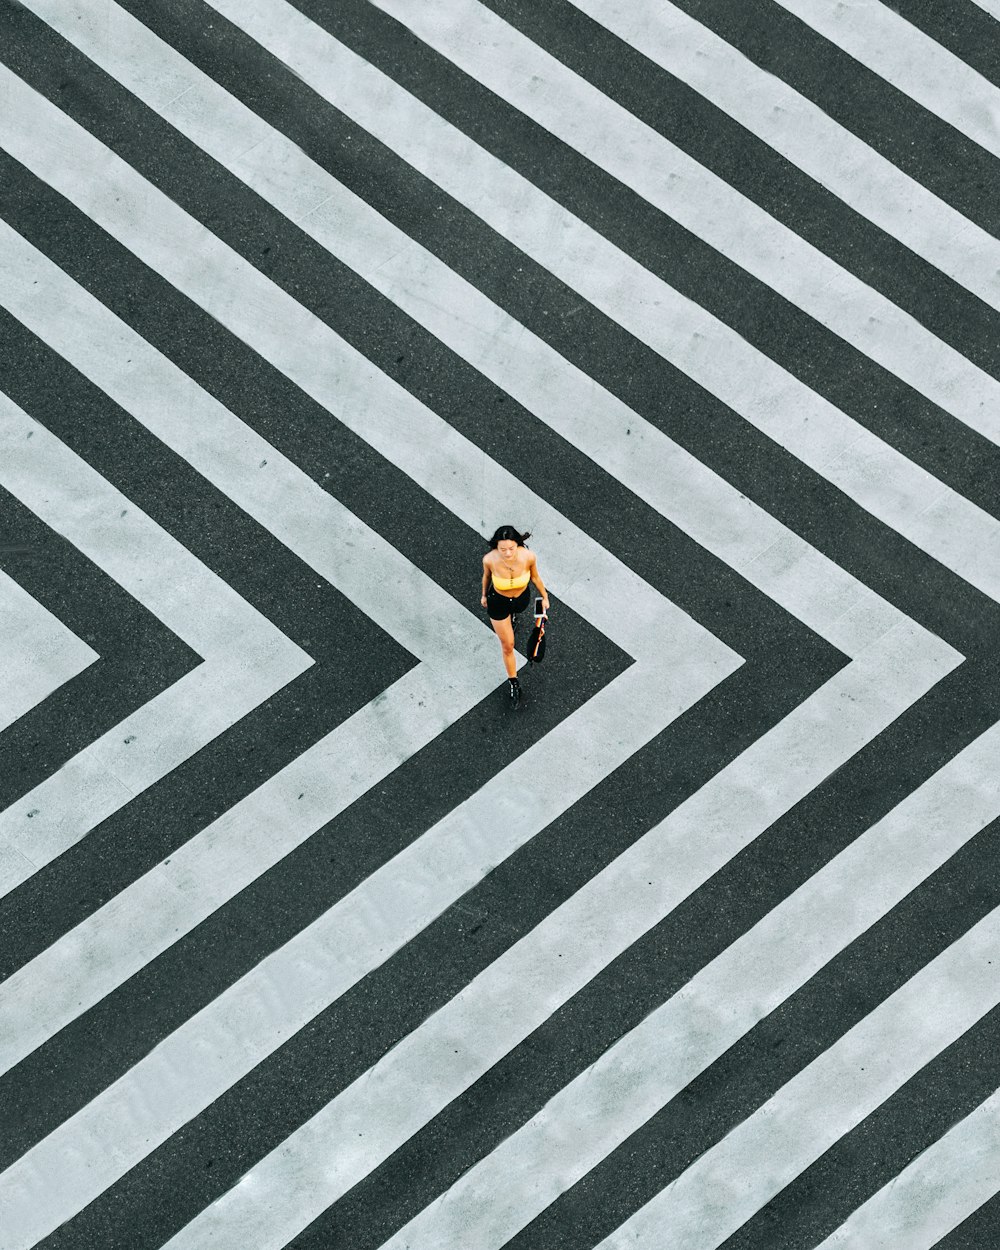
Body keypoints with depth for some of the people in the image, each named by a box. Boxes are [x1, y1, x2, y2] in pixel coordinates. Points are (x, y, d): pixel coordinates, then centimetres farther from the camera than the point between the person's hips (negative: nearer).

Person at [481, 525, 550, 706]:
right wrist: (484, 595, 9)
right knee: (507, 646, 13)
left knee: (514, 611, 38)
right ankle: (513, 683, 36)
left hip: (522, 598, 1)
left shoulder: (528, 557, -35)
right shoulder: (490, 559, -36)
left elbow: (535, 576, -11)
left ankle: (511, 615, 77)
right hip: (498, 602, -1)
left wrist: (544, 597, 5)